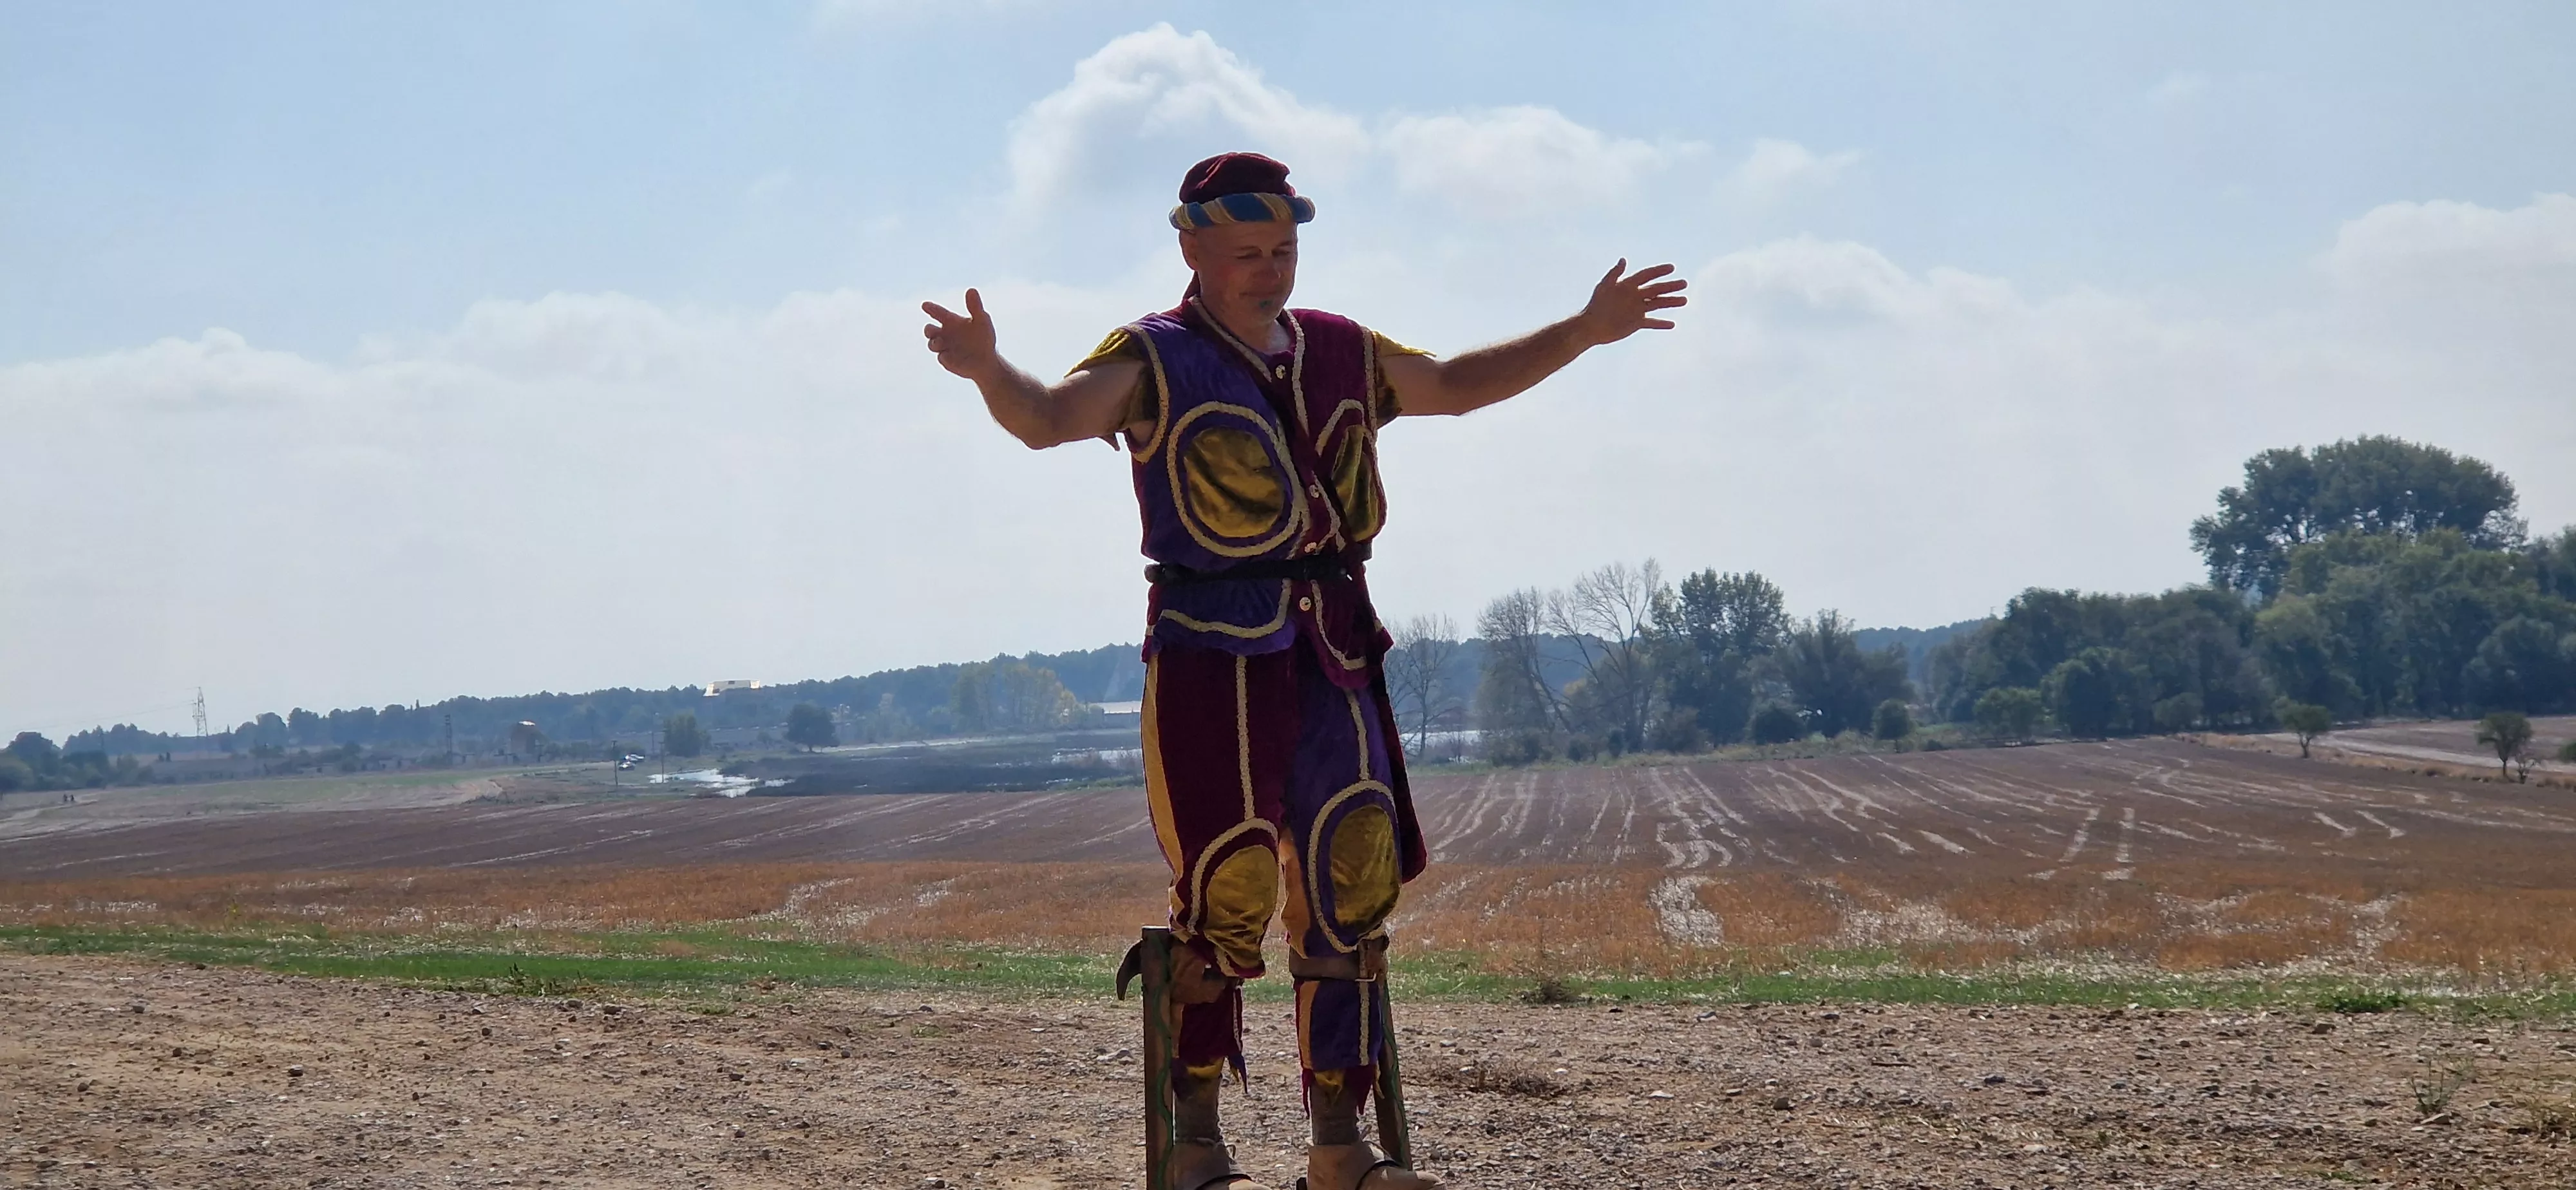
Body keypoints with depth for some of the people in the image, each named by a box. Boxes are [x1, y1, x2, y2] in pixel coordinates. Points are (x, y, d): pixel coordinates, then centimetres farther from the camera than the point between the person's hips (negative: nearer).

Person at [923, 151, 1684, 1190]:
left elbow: (1454, 385, 29)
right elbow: (1051, 418, -21)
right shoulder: (1153, 362, -4)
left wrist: (1585, 331, 24)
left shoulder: (1340, 354, 15)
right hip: (1209, 658, -6)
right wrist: (988, 369, -43)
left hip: (1332, 656, 6)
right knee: (1227, 898, -7)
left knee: (1349, 898, 6)